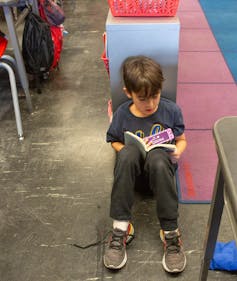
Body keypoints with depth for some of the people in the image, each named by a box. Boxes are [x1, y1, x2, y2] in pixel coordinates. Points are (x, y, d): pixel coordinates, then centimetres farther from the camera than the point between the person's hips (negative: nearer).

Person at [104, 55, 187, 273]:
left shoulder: (171, 110, -6)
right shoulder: (122, 114, -5)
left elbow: (181, 139, 4)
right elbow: (114, 141, 8)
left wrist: (177, 152, -19)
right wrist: (126, 151, -14)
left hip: (160, 165, -1)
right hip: (132, 166, 1)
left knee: (157, 158, -38)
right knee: (128, 153, -35)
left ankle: (170, 231, -30)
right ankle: (120, 227, -30)